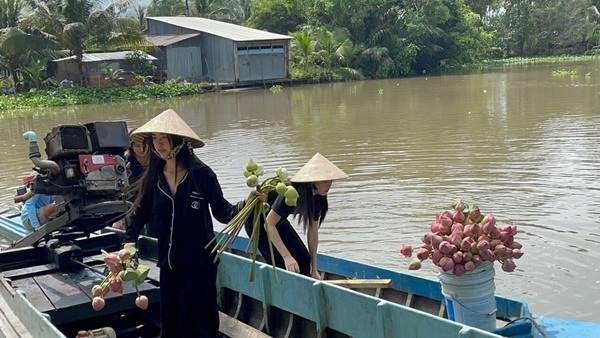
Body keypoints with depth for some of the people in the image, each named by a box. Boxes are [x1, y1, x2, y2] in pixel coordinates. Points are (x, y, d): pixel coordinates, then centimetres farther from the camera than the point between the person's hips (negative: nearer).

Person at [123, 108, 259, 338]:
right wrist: (129, 242, -9)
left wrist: (246, 203, -26)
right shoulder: (153, 177, 0)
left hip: (200, 263, -4)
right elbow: (140, 214, 5)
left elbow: (223, 213, -9)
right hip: (169, 264, 4)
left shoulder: (201, 174, -12)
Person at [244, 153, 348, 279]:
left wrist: (314, 270, -4)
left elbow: (312, 231, -6)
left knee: (304, 259, -2)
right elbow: (269, 224, -33)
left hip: (280, 222, 7)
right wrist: (287, 256, -36)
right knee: (282, 265, -14)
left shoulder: (317, 197, -13)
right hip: (258, 223, -7)